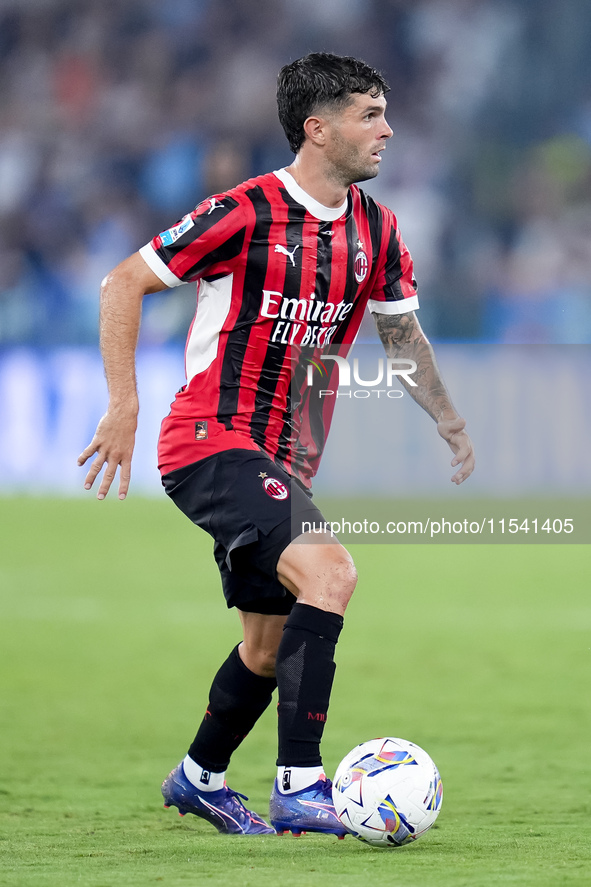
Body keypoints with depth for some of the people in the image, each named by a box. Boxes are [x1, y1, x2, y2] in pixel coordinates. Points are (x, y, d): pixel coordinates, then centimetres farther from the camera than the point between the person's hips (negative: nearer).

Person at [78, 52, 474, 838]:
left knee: (271, 643, 16)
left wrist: (449, 421, 17)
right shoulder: (245, 214, -15)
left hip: (286, 462, 8)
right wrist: (124, 407, -16)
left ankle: (199, 779, 40)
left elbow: (400, 331, 23)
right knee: (329, 572, -27)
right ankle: (300, 787, -27)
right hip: (211, 442, -8)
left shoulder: (374, 229, 5)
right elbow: (123, 284, -10)